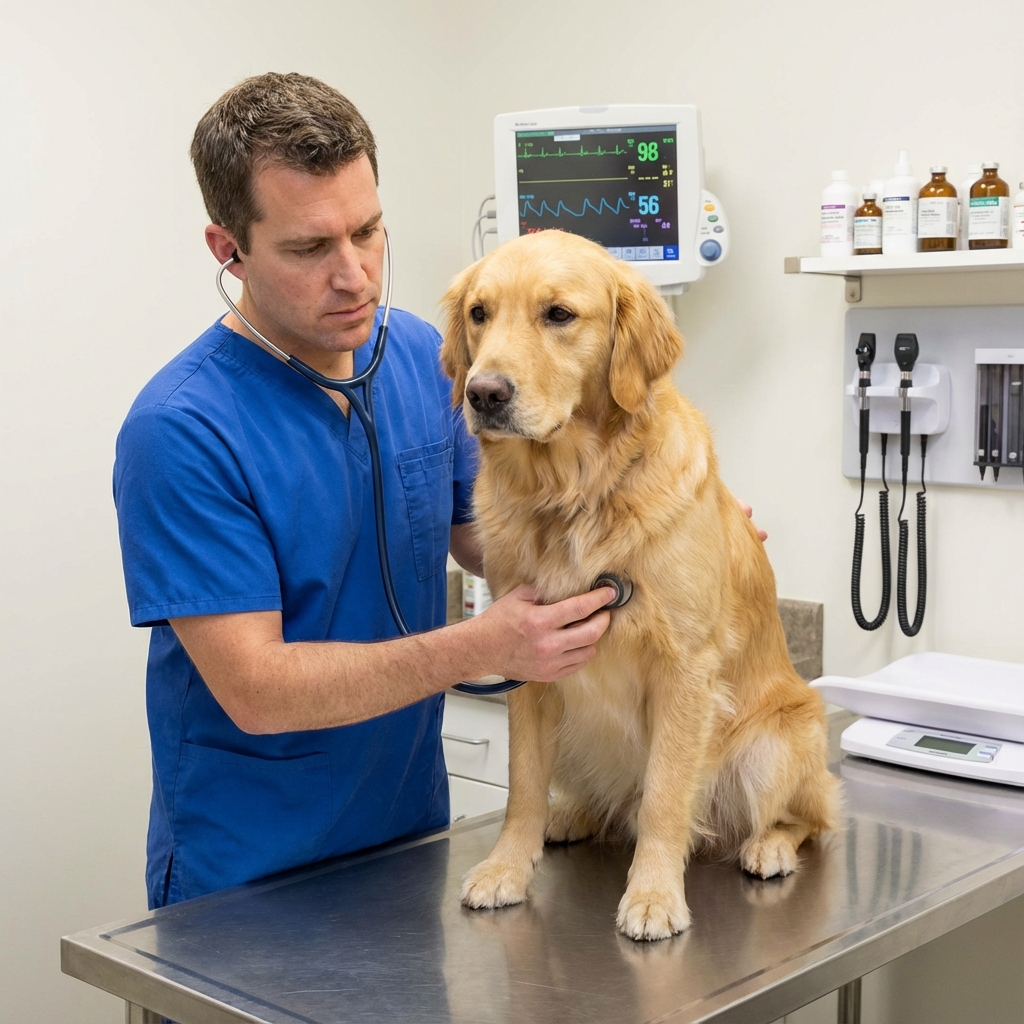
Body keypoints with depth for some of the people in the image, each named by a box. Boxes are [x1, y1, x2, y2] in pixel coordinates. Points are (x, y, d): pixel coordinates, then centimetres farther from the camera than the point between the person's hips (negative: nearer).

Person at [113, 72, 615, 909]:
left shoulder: (421, 356, -4)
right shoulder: (179, 431, -23)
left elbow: (473, 529, 8)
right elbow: (255, 690, -24)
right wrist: (480, 648, -34)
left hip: (413, 830, 6)